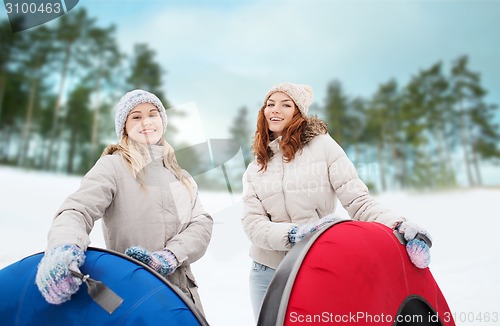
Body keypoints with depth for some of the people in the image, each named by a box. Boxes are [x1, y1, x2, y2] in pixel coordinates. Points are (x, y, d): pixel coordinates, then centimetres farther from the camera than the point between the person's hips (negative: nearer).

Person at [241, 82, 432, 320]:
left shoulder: (322, 146, -4)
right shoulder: (254, 171, 5)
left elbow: (357, 200, -10)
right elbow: (252, 224, -6)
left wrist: (395, 223, -29)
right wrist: (294, 233, -24)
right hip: (267, 273, 3)